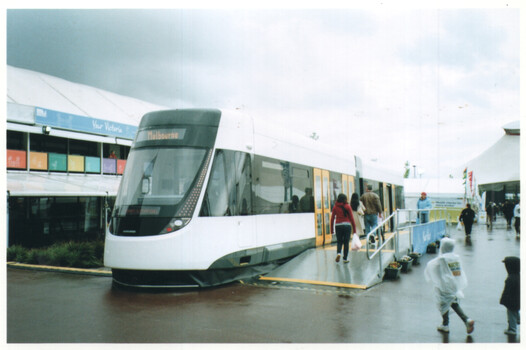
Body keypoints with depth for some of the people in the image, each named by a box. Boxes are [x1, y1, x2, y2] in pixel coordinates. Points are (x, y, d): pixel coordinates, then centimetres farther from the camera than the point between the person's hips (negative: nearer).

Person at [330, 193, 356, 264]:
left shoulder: (335, 207, 3)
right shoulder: (347, 207, -2)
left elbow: (332, 219, 3)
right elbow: (351, 218, -2)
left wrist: (332, 230, 8)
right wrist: (354, 229, 3)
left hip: (338, 226, 1)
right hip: (347, 225, -1)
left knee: (339, 241, 14)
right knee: (346, 242, 6)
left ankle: (338, 253, -11)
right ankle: (345, 258, 8)